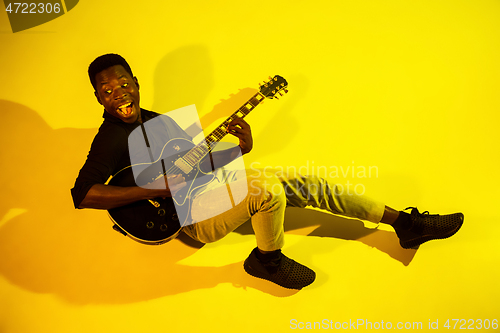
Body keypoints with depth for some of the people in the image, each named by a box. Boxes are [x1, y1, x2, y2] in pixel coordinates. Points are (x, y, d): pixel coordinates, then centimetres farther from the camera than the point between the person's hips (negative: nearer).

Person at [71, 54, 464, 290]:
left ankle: (406, 224, 7)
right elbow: (83, 193, -23)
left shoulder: (156, 121, 15)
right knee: (269, 187, -31)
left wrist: (237, 150, -3)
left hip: (214, 186, 8)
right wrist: (159, 190, -26)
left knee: (305, 183, -2)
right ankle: (268, 260, 0)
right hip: (192, 216, -8)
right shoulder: (111, 138, -10)